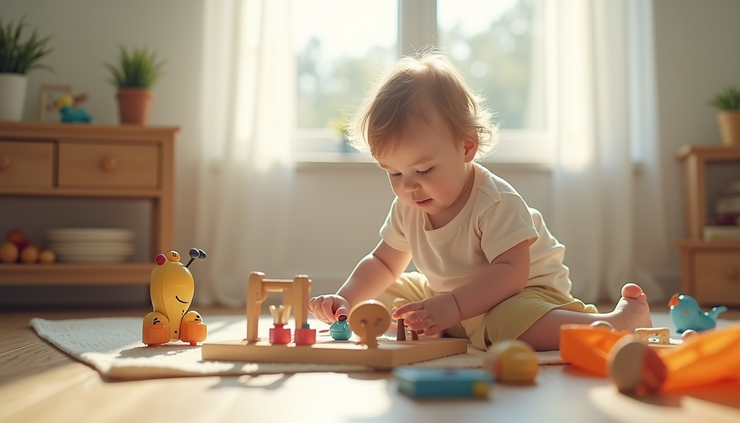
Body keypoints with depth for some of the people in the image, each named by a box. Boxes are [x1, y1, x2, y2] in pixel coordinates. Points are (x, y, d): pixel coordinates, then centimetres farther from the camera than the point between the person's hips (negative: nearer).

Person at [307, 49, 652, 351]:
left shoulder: (496, 202, -25)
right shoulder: (406, 209, -3)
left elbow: (511, 272, -32)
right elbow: (384, 263, 10)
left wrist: (452, 306, -45)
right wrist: (346, 299, -8)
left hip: (526, 292, -7)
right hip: (449, 299, 8)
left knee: (512, 322, -41)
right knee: (383, 297, 6)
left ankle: (626, 317, -20)